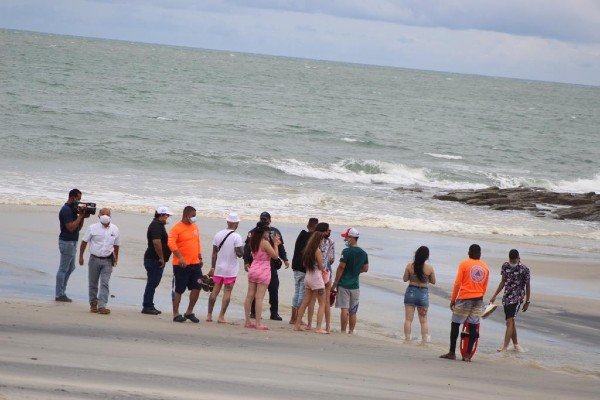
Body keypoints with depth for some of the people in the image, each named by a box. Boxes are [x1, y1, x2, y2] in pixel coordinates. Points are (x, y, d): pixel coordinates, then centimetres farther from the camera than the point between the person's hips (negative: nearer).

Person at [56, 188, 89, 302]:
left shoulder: (72, 209, 14)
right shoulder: (66, 210, -17)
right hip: (67, 242, -10)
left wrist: (82, 217, -1)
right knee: (63, 269, -4)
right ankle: (59, 295, 1)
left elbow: (79, 227, 15)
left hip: (72, 242, 10)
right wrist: (81, 216, -18)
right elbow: (70, 227, -24)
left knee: (71, 268, 16)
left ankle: (61, 292, 22)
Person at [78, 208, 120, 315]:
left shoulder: (115, 229, 2)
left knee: (105, 283, -9)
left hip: (107, 261, 0)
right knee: (93, 283, 9)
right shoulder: (93, 228, -4)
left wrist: (115, 258, 17)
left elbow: (116, 245, 15)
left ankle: (102, 306, -13)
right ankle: (93, 303, 25)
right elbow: (84, 242, 4)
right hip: (94, 259, 0)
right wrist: (81, 256, 4)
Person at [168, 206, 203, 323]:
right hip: (181, 265, -6)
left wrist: (200, 258, 20)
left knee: (197, 287, 3)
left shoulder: (195, 227, 13)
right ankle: (176, 314, 9)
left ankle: (189, 312, 17)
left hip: (195, 264, 6)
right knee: (179, 290, 1)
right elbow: (171, 243, -21)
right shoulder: (176, 228, -10)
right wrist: (180, 258, -28)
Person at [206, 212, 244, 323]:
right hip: (231, 269, -4)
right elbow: (239, 254, -17)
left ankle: (209, 314, 11)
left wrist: (212, 267, 12)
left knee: (215, 290, 11)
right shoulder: (237, 237, -14)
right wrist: (242, 247, 3)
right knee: (227, 291, 1)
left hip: (218, 268, 5)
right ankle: (221, 316, -2)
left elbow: (214, 253, 6)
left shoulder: (218, 234, 2)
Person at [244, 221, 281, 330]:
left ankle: (247, 321, 13)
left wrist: (275, 243, 17)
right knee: (259, 298, -7)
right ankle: (258, 323, -6)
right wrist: (275, 244, -1)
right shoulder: (265, 243, -15)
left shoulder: (253, 242, 8)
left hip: (253, 269, 7)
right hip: (263, 271, -7)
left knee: (250, 296, 9)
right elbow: (275, 256, -11)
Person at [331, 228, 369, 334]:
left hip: (344, 284, -5)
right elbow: (365, 269, 13)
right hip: (355, 285, 5)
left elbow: (341, 267, -12)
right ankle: (351, 332, 11)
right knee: (353, 311, 10)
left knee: (344, 309, -6)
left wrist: (335, 284, -7)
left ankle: (343, 332, -7)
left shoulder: (346, 252, -12)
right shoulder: (364, 254, 6)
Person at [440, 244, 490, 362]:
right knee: (473, 326, 5)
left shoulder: (464, 264, -4)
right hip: (478, 299, 4)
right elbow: (485, 287, 13)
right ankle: (468, 355, 3)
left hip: (464, 298, -4)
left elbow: (458, 283, -5)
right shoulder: (485, 267, 8)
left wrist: (452, 299, 2)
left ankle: (452, 353, 5)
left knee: (455, 324, 6)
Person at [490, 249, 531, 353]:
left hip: (517, 298, -6)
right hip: (506, 297, 6)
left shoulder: (524, 270, -10)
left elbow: (527, 286, -2)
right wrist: (494, 296, 15)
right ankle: (515, 344, 25)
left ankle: (505, 347, -18)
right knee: (511, 322, 12)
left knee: (510, 321, -14)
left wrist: (527, 302, 1)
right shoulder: (505, 266, 4)